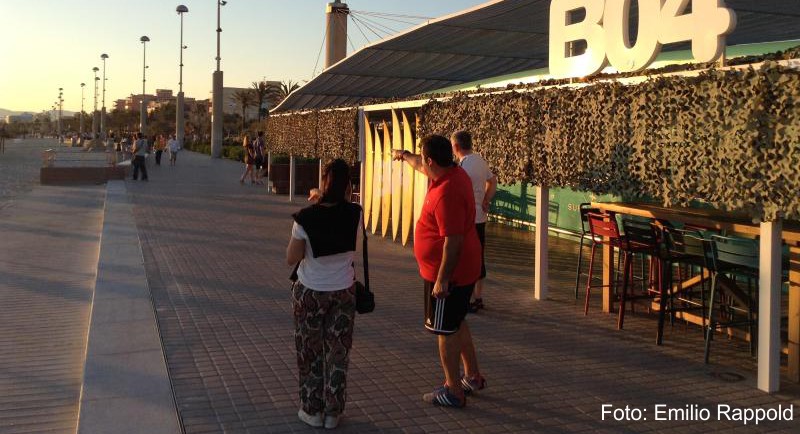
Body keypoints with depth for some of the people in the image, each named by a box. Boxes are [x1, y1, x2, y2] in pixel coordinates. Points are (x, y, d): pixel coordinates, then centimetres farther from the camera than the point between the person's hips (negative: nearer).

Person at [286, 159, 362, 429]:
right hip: (344, 291, 2)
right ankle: (333, 412, 21)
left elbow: (291, 259, -10)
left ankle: (312, 410, 24)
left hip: (310, 292, -2)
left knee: (311, 352, 14)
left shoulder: (306, 218, -18)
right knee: (338, 352, 13)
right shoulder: (354, 214, -10)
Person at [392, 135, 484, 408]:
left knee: (446, 330, 2)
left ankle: (454, 391, 13)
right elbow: (422, 168, 26)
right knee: (457, 323, 21)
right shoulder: (453, 172, 3)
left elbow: (453, 241, -29)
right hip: (464, 269, 10)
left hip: (448, 273, -10)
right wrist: (404, 156, 42)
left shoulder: (447, 193, -28)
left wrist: (442, 280, -24)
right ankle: (473, 377, 33)